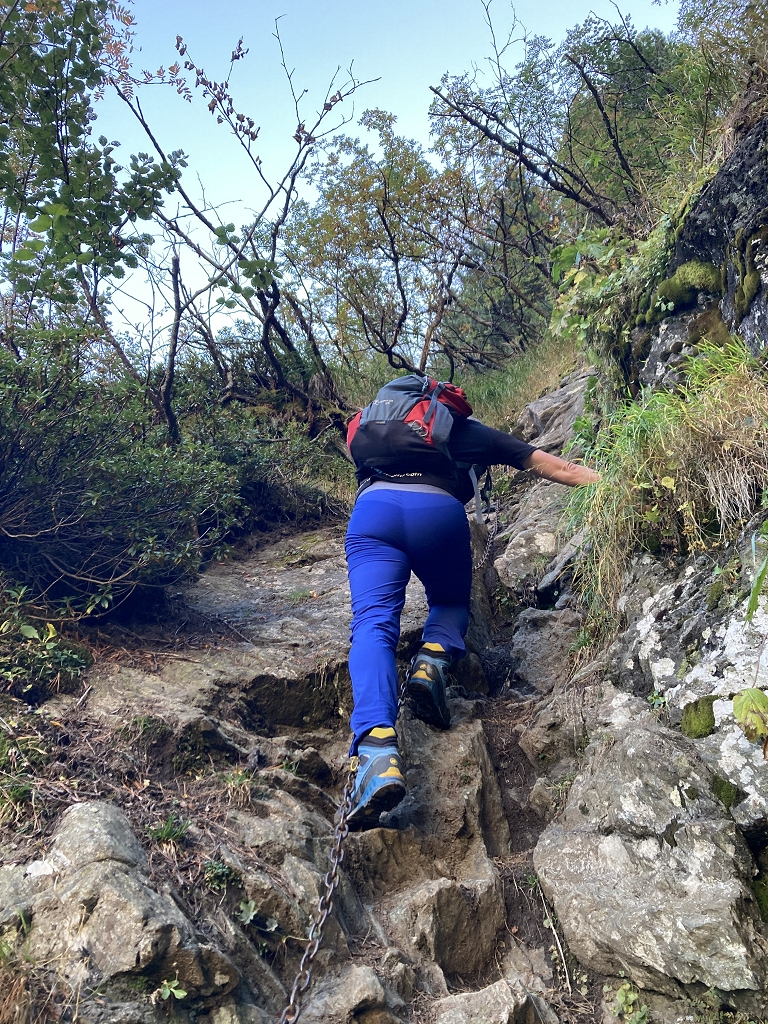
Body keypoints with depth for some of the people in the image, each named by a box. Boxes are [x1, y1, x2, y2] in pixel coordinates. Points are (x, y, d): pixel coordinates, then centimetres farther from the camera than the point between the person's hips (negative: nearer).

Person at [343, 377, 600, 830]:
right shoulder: (469, 431, 32)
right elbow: (556, 468, 30)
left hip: (374, 506, 1)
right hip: (439, 509, -1)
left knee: (374, 624, -11)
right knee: (452, 602, 24)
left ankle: (377, 748, -37)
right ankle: (433, 661, -11)